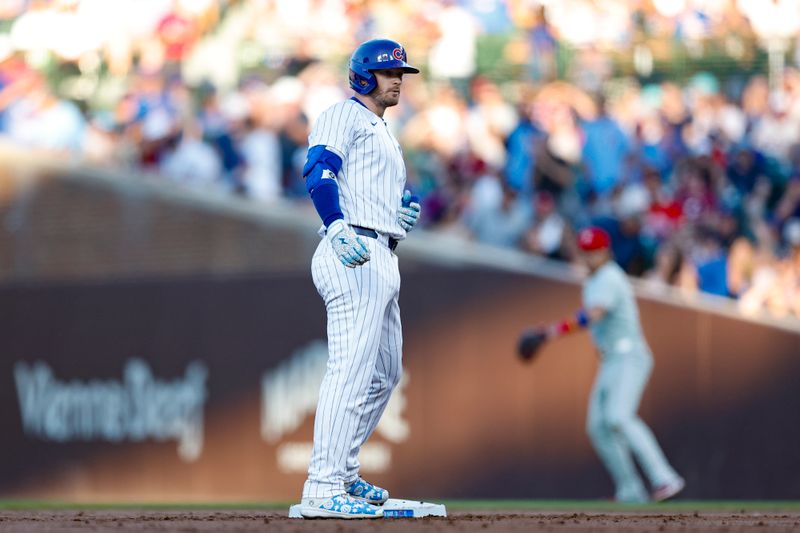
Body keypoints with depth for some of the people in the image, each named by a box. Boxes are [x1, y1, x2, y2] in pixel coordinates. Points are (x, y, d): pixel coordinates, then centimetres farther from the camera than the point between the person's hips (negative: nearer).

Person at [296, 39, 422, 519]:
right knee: (352, 370, -18)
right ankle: (323, 490, -24)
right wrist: (337, 228, -35)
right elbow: (319, 171, -18)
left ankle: (343, 474, 26)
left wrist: (409, 210, 9)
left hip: (381, 260, 11)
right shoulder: (344, 116, -2)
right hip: (352, 256, -11)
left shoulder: (384, 134, 28)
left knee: (385, 372, 17)